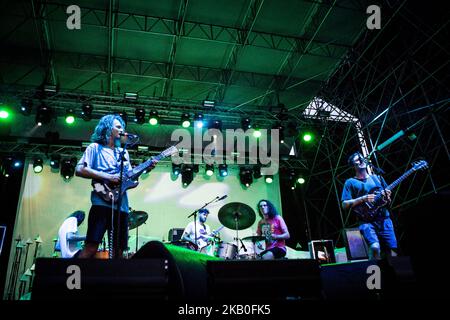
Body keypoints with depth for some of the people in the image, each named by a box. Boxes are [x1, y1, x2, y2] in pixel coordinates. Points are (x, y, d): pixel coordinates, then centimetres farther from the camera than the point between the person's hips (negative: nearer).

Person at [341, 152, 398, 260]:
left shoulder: (377, 178, 19)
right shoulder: (350, 182, 7)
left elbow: (388, 200, 22)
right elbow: (345, 205, -2)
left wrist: (387, 197, -2)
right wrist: (363, 199, -12)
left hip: (384, 219, 4)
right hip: (367, 221, -4)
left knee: (392, 253, -4)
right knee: (375, 247, -26)